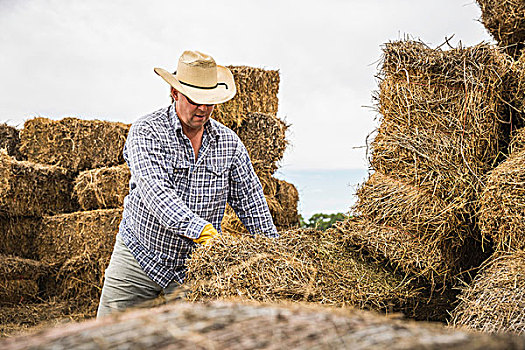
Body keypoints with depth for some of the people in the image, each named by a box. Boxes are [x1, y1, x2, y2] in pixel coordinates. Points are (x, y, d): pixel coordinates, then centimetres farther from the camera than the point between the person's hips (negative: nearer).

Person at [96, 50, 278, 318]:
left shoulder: (229, 142, 0)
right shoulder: (146, 132, -13)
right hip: (139, 258, -2)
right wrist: (201, 230, -40)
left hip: (193, 268, 2)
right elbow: (156, 191, -28)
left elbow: (250, 199, 6)